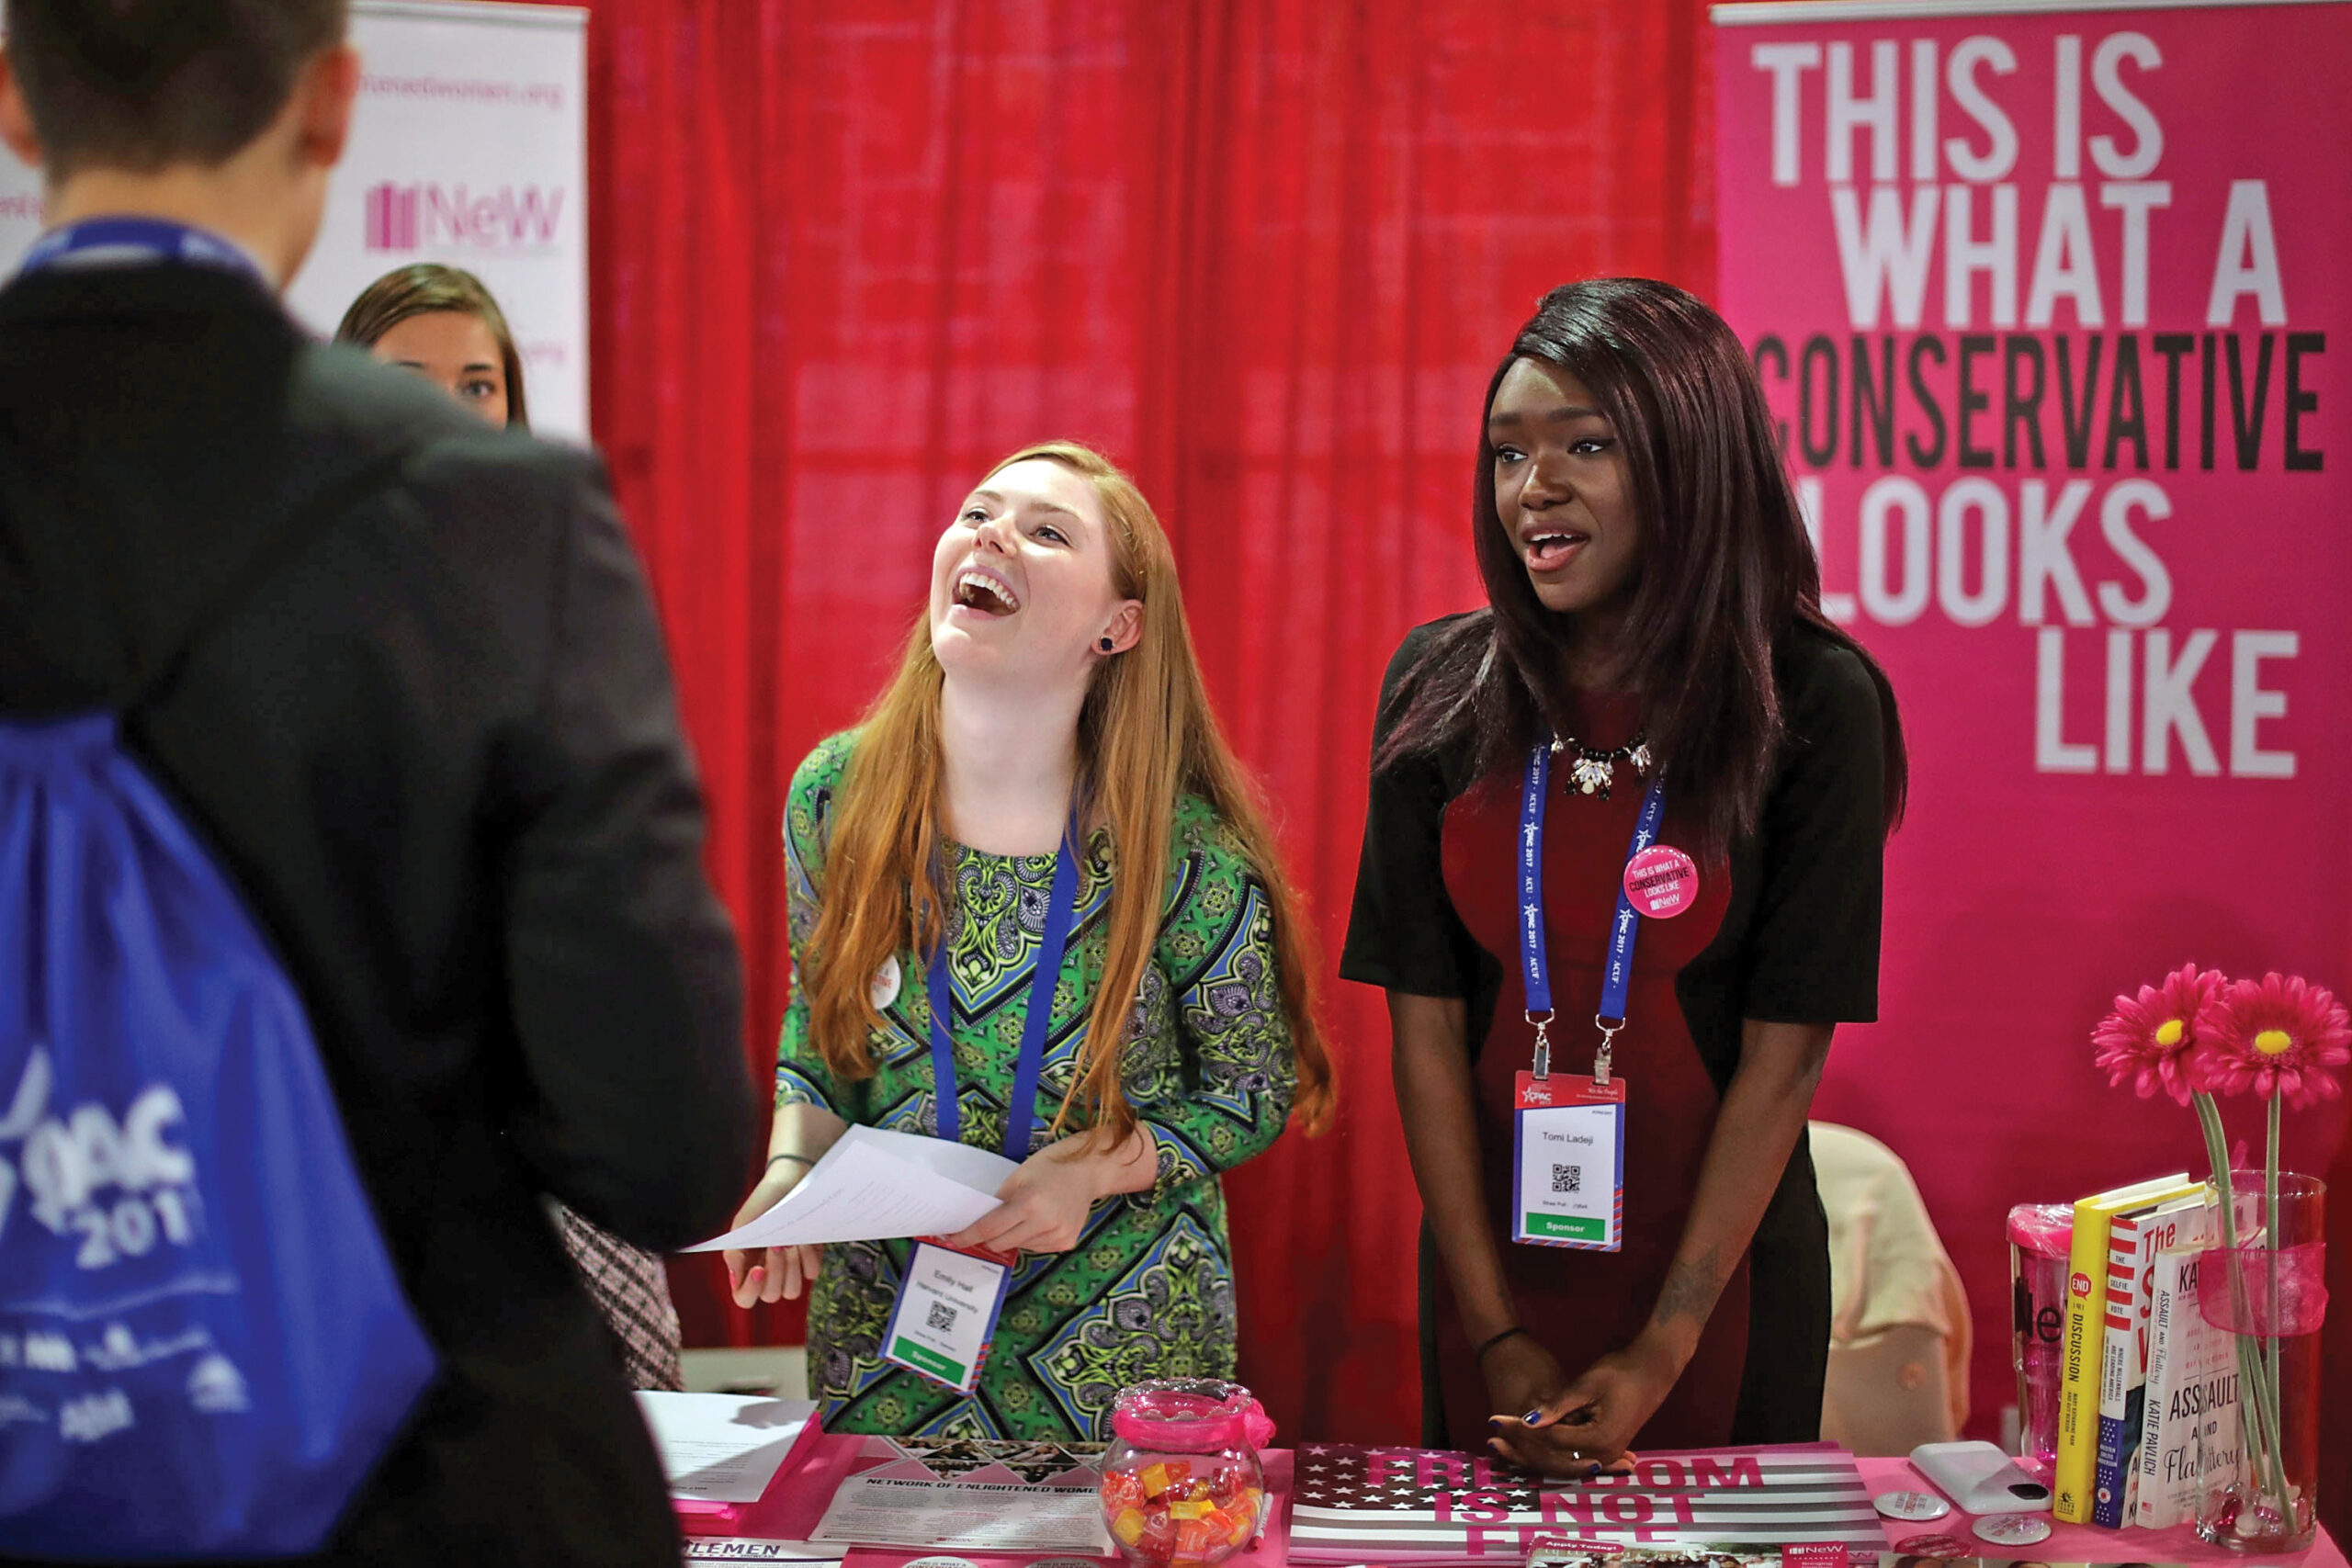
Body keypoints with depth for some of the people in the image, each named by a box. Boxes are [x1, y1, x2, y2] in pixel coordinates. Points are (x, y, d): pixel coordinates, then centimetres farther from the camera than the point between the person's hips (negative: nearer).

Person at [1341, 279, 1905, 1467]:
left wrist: (1662, 1350, -14)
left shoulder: (1814, 703, -10)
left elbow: (1785, 1053, -11)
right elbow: (1425, 1021, -3)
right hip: (1488, 1264, 3)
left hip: (1716, 1270, -2)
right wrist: (1495, 1332, -9)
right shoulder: (1440, 690, -2)